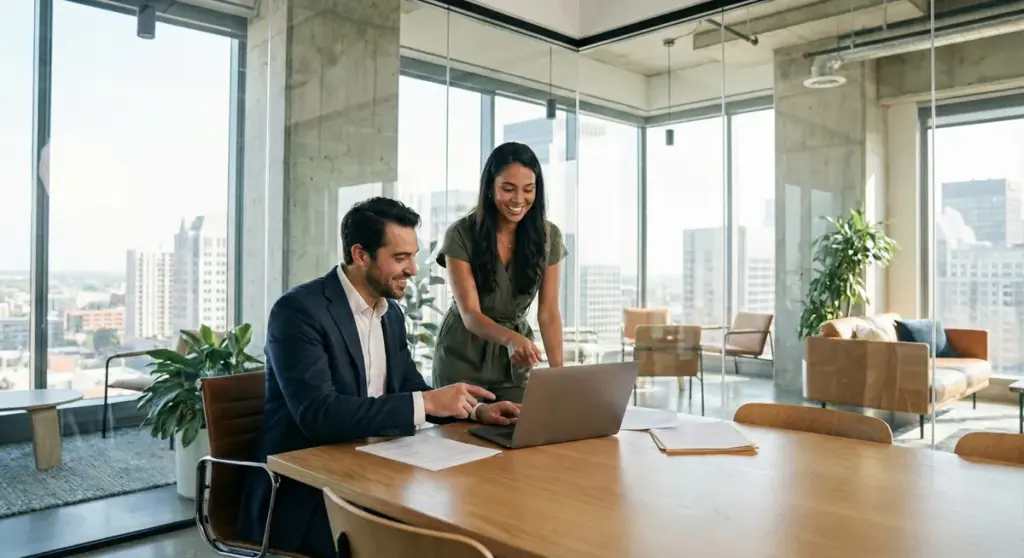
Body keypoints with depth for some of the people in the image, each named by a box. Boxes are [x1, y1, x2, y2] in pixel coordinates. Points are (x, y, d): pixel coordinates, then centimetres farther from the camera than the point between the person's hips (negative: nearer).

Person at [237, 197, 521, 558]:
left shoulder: (392, 313, 7)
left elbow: (410, 388, 16)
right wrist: (426, 403, -28)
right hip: (300, 494, -7)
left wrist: (475, 410, -2)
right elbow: (317, 414, -27)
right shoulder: (298, 310, -16)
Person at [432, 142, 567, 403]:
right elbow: (470, 314, -22)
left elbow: (548, 313, -7)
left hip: (515, 363, 3)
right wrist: (510, 338, -42)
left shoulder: (548, 236, -7)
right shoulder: (461, 235, -17)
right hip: (463, 359, -2)